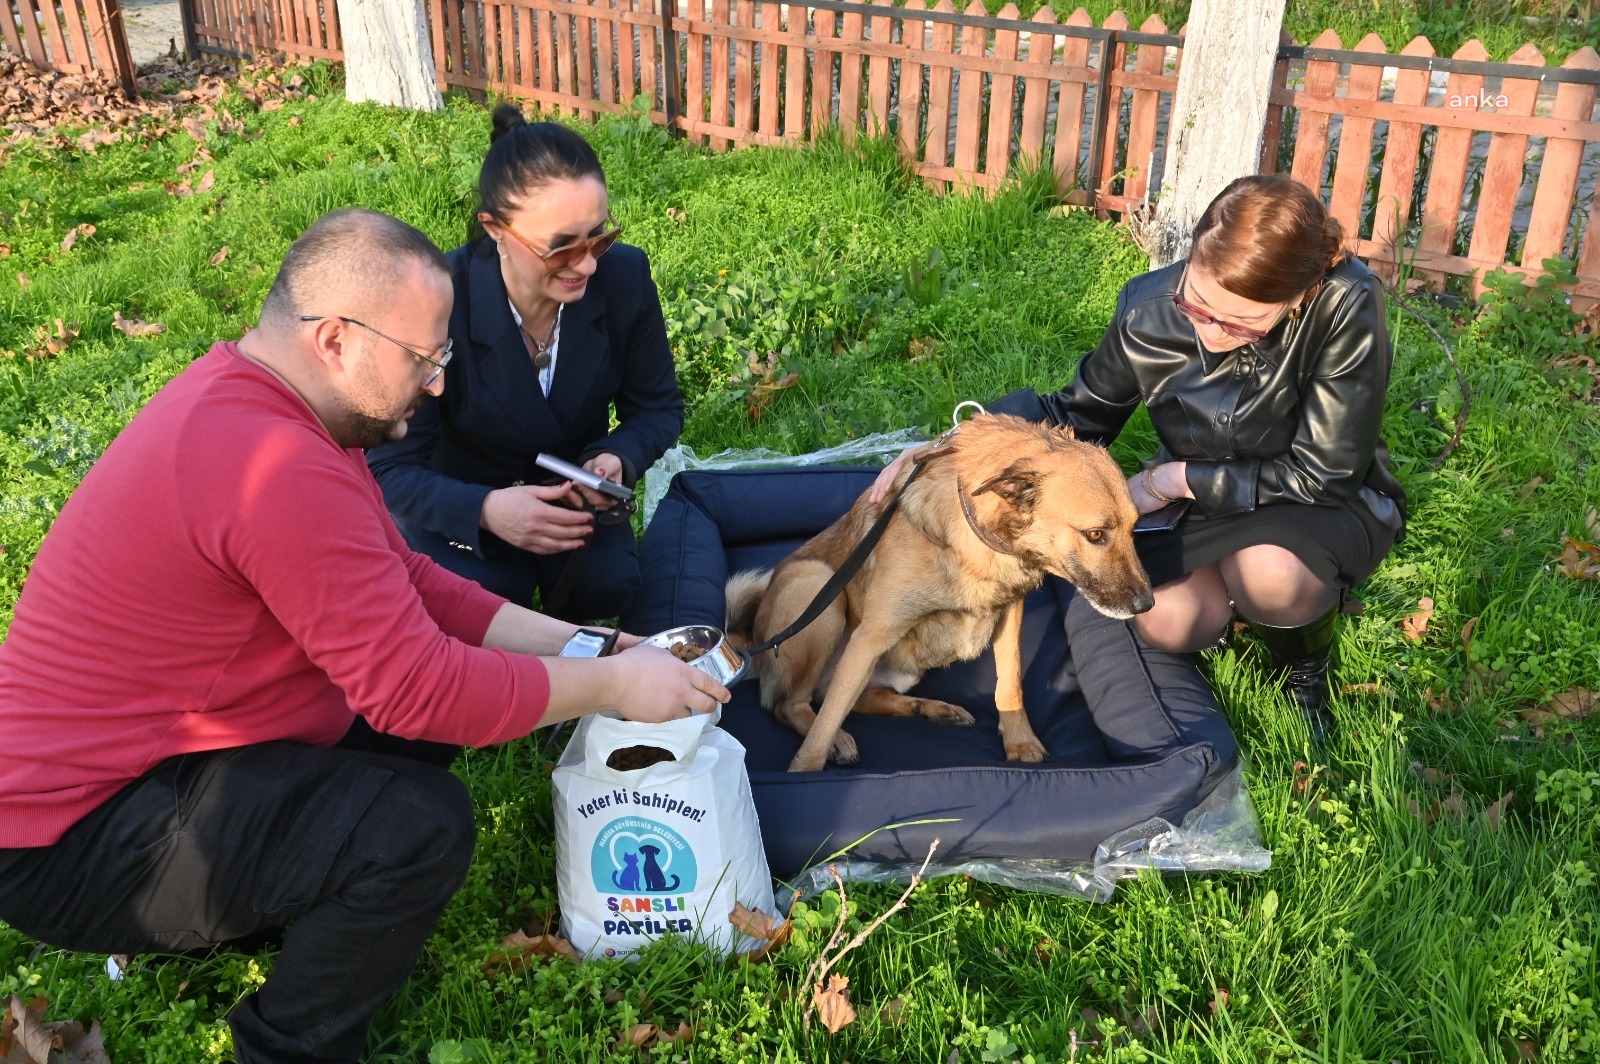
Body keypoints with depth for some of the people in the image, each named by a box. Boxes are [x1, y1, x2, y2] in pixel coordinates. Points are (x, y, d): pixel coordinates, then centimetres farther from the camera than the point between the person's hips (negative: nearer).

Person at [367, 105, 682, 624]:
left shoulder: (625, 276, -20)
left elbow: (658, 407, -4)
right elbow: (391, 467, -21)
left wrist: (618, 460, -27)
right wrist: (484, 510, -41)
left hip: (573, 498, 2)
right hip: (462, 510, -2)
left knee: (606, 588, -25)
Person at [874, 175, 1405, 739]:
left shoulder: (1346, 307, -30)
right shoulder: (1151, 308, -19)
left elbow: (1324, 475, -23)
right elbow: (1078, 416, -4)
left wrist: (1173, 479, -22)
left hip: (1331, 504, -2)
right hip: (1212, 506, 3)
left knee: (1268, 570, -37)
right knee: (1162, 619, -27)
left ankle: (1308, 668, 1)